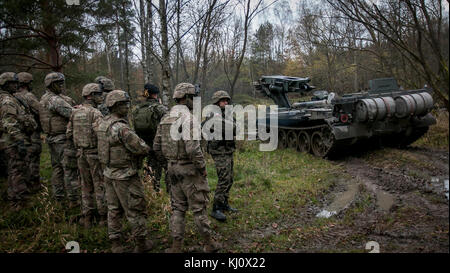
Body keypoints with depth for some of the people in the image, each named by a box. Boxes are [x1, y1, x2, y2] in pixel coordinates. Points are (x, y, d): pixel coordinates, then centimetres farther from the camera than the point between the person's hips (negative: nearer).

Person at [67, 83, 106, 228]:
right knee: (100, 185, 4)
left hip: (81, 153, 6)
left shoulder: (75, 112, 6)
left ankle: (87, 218, 20)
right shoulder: (95, 113, -15)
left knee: (86, 185, 15)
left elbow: (69, 134, 9)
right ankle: (103, 217, 12)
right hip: (95, 153, -6)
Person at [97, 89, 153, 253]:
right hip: (125, 176, -9)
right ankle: (141, 243, 20)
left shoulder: (102, 124, 5)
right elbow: (142, 149, -21)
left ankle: (116, 244, 26)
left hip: (109, 173, 9)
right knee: (135, 210, 6)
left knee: (114, 209, 16)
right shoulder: (121, 128, -23)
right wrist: (145, 148, 2)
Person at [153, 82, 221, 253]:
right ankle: (209, 244, 20)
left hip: (173, 169, 7)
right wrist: (203, 168, -15)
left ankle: (176, 246, 19)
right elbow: (193, 149, -27)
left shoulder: (165, 119, 7)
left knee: (178, 208, 14)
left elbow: (157, 147, 11)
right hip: (190, 170, -7)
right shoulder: (189, 119, -19)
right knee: (199, 207, 5)